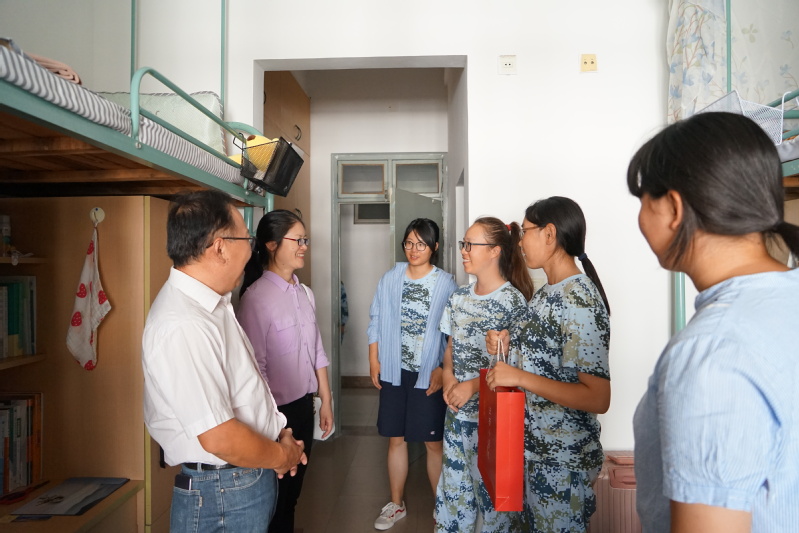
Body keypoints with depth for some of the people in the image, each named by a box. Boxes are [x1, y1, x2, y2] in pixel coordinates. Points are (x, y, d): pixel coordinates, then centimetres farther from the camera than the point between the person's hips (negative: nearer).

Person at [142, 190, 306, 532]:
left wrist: (276, 433, 4)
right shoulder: (182, 327, -29)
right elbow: (219, 438, -29)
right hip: (223, 494, -9)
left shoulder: (212, 303, 4)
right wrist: (282, 456, -13)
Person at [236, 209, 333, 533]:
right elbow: (254, 369, -20)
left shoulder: (305, 293, 3)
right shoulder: (256, 297, -20)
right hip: (277, 410, -6)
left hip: (304, 405, 7)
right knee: (274, 495, 14)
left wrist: (326, 400, 13)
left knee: (293, 489, 22)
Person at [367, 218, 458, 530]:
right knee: (396, 439, 13)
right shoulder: (390, 279, 3)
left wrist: (442, 369, -12)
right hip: (394, 371, 3)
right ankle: (396, 504, 30)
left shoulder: (446, 284, -5)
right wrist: (374, 361, 1)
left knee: (433, 443, 6)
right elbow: (376, 322, 6)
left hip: (429, 374, -3)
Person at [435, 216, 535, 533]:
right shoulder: (459, 297, 5)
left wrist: (473, 386, -17)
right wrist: (448, 377, -3)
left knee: (491, 488, 6)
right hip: (457, 410, 6)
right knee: (455, 482, 17)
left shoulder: (514, 301, -14)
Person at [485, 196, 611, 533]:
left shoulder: (579, 301, -23)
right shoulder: (548, 291, 5)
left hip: (562, 457, -9)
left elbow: (598, 398, -26)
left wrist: (519, 377, -27)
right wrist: (510, 345, 0)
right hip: (533, 444, 9)